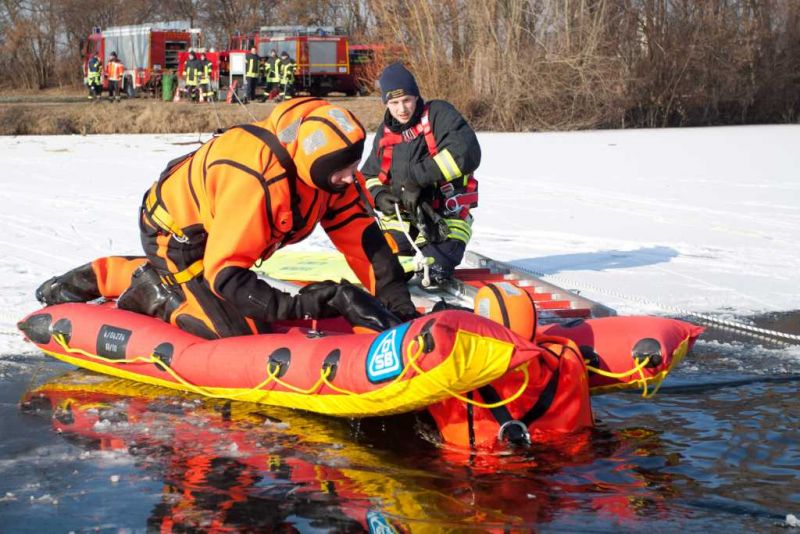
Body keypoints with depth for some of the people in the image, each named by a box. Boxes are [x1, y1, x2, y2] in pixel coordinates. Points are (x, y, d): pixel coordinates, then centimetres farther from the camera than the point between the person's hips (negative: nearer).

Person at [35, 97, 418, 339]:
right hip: (175, 234, -8)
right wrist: (319, 301, -51)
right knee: (241, 332, -19)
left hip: (206, 223, 8)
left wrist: (397, 301, -27)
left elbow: (359, 231, -16)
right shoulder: (257, 181, -43)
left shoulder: (328, 164, -20)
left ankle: (98, 277, 34)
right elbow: (224, 274, -43)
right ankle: (152, 293, -2)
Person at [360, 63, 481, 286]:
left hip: (444, 217, -5)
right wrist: (379, 196, -3)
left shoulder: (438, 115, -8)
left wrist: (417, 176, -24)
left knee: (433, 274, -24)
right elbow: (369, 176, 21)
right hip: (400, 218, 5)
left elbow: (467, 153, -23)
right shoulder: (386, 133, 11)